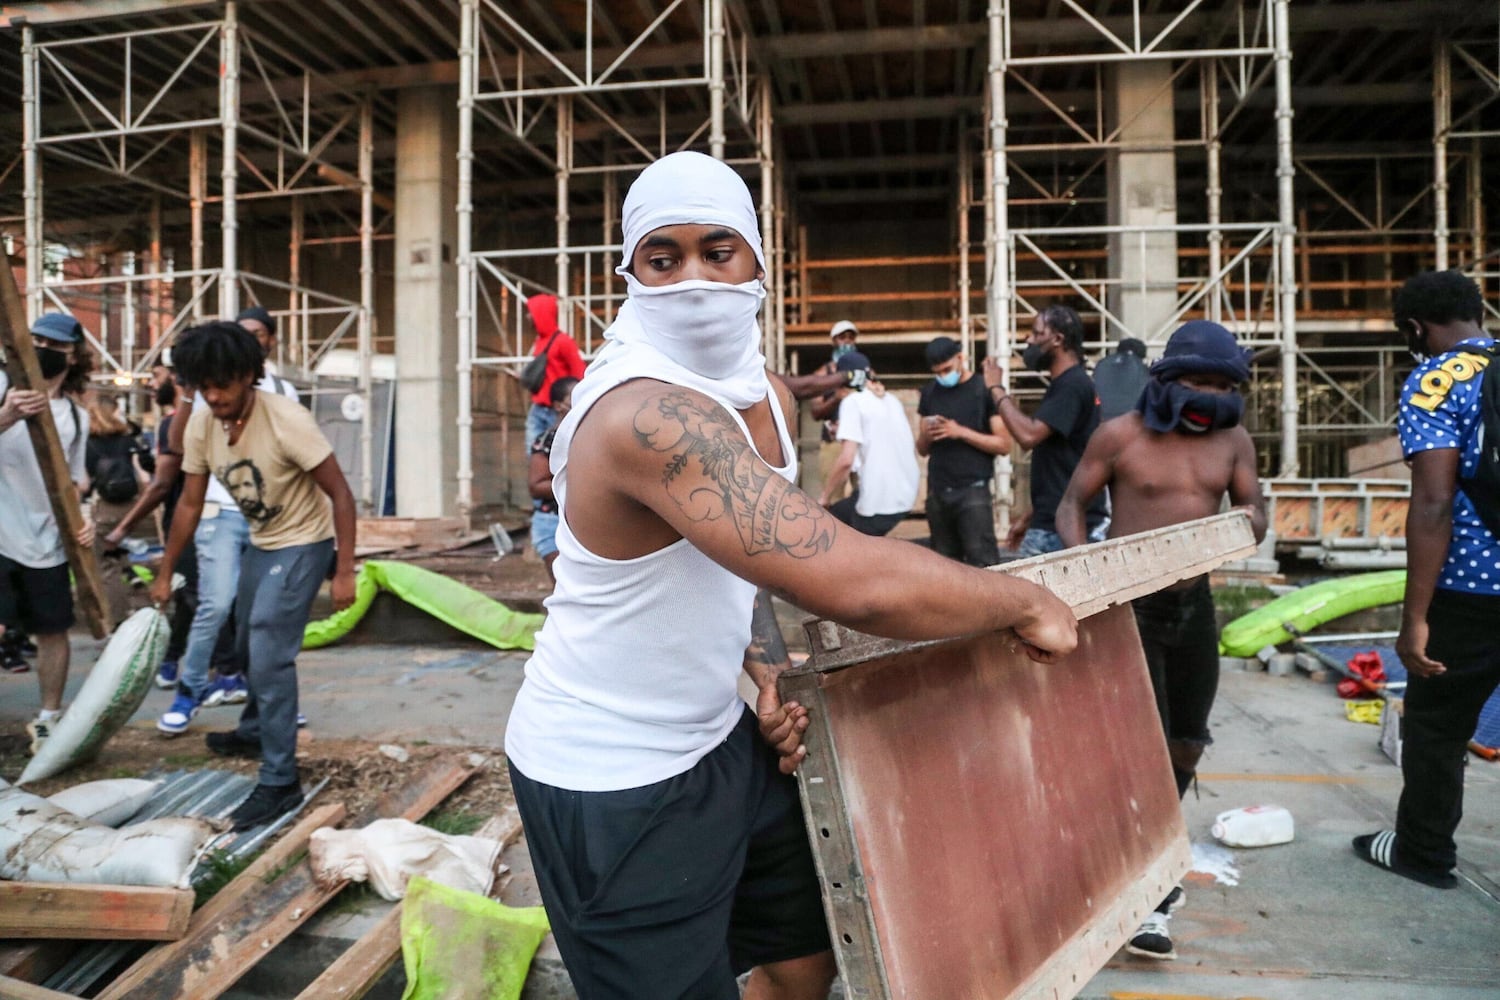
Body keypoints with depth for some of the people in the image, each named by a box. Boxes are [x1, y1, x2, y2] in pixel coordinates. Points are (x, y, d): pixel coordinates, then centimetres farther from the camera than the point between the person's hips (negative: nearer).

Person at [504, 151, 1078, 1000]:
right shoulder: (649, 416, -32)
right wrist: (1027, 603, -22)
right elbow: (857, 584, -39)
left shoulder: (768, 394, 0)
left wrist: (772, 676, -3)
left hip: (714, 737, 9)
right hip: (611, 781, -8)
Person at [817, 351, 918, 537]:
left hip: (879, 500, -8)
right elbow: (913, 449, 19)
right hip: (905, 494, 8)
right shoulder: (892, 400, 14)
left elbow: (846, 460, -17)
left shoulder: (853, 401, -7)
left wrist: (825, 497, -4)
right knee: (832, 516, 23)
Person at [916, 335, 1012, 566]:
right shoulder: (929, 393, 13)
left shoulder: (984, 390, -2)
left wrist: (961, 432, -16)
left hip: (973, 490, -5)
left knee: (982, 563, -8)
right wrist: (926, 436, -5)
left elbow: (1004, 444, -7)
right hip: (937, 492, 5)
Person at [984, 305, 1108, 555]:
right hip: (1051, 524, 10)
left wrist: (997, 389, -15)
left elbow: (1028, 435, -28)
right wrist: (1030, 517, 20)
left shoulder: (1072, 385, -15)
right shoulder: (1066, 384, 18)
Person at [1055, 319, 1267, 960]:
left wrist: (1245, 519, -18)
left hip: (1194, 602, 6)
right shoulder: (1120, 435, -10)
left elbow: (1255, 513, 7)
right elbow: (1072, 503, -4)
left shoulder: (1234, 439, 3)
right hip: (1129, 603, -6)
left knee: (1187, 745, 17)